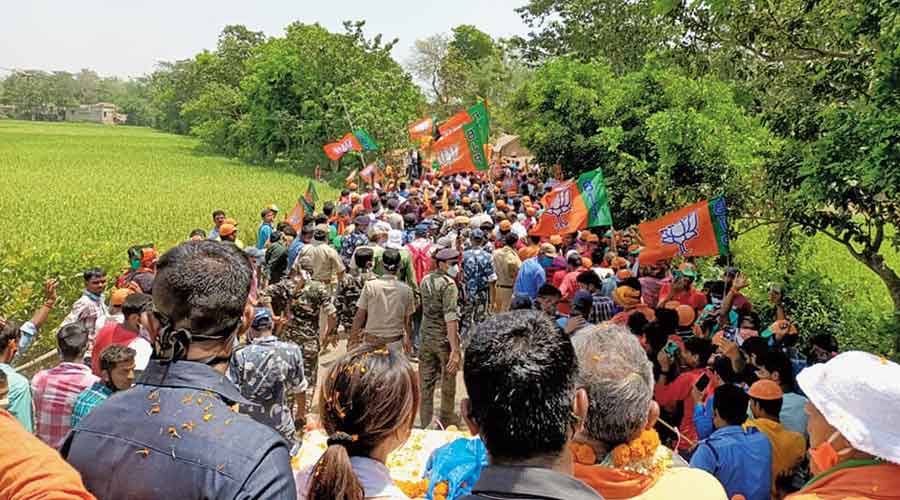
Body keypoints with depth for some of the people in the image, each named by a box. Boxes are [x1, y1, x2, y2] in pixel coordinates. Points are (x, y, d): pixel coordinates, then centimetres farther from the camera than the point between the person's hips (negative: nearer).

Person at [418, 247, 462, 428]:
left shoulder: (425, 280, 5)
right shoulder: (448, 284, -18)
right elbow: (450, 318, -25)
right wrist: (455, 350, -27)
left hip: (426, 336, 6)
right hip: (444, 338, -6)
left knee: (426, 381, 12)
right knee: (448, 381, 12)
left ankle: (425, 423, 19)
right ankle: (447, 421, 25)